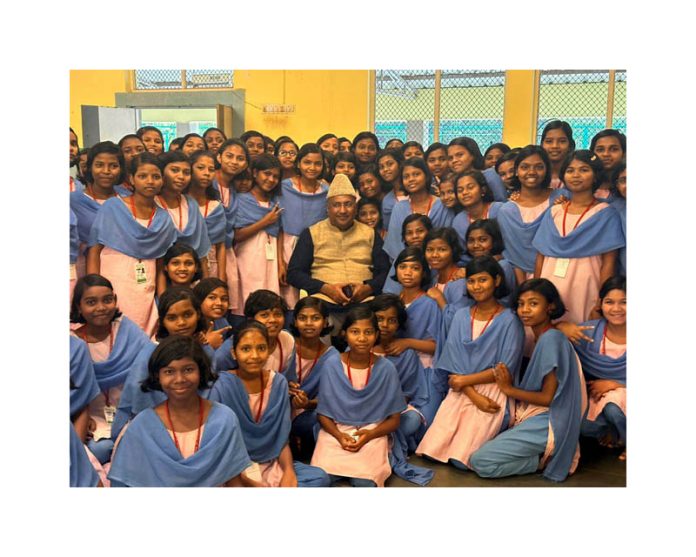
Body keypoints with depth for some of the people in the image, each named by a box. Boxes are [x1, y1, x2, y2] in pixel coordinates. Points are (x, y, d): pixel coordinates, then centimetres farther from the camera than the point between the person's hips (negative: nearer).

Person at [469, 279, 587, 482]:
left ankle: (544, 459, -2)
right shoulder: (544, 338, 11)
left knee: (480, 462, -14)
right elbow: (536, 387, 10)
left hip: (546, 423, -9)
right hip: (536, 418, 9)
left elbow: (548, 397, -17)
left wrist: (509, 389, -6)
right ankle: (543, 453, 6)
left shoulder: (551, 339, -17)